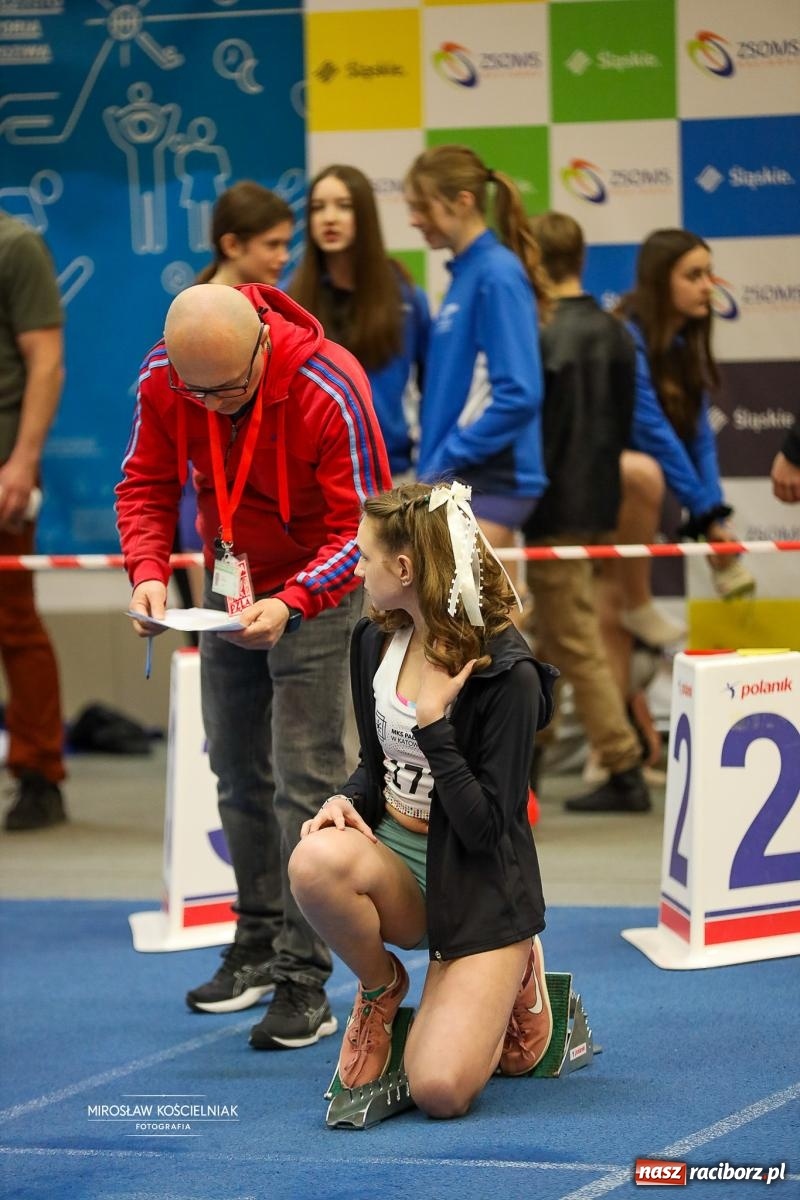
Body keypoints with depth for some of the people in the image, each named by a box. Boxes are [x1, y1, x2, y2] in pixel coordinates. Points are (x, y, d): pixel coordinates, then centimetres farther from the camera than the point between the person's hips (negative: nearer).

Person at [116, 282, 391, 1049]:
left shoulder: (329, 391, -31)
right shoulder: (163, 379, -16)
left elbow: (362, 528, -26)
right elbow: (146, 484, -6)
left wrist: (291, 604, -38)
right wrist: (148, 571, -24)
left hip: (315, 589, -6)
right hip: (228, 584, 6)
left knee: (304, 779, -10)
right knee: (236, 772, 13)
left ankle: (305, 981, -9)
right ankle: (258, 945, 27)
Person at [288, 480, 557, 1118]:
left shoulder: (508, 675, -18)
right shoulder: (377, 641, 2)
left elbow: (486, 829, -17)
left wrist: (434, 725, -23)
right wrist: (347, 800, -7)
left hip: (479, 885, -5)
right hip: (395, 857, 5)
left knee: (441, 1091, -22)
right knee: (316, 861, -34)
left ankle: (513, 974, 12)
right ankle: (381, 985, -2)